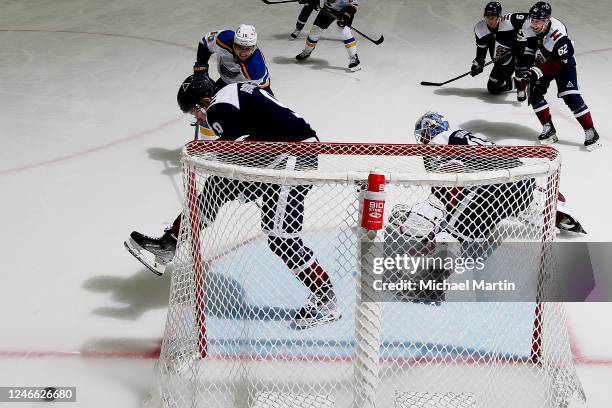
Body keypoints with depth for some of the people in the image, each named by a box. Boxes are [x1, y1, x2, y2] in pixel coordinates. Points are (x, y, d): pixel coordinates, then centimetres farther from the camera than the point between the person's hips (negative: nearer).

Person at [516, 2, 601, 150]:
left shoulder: (558, 34, -38)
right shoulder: (528, 26, -18)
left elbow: (559, 63, -33)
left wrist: (538, 71, -39)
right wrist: (524, 60, -9)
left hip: (564, 63, -6)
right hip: (542, 62, 6)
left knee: (571, 97, -14)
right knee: (535, 94, -5)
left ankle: (591, 132, -6)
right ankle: (549, 130, 7)